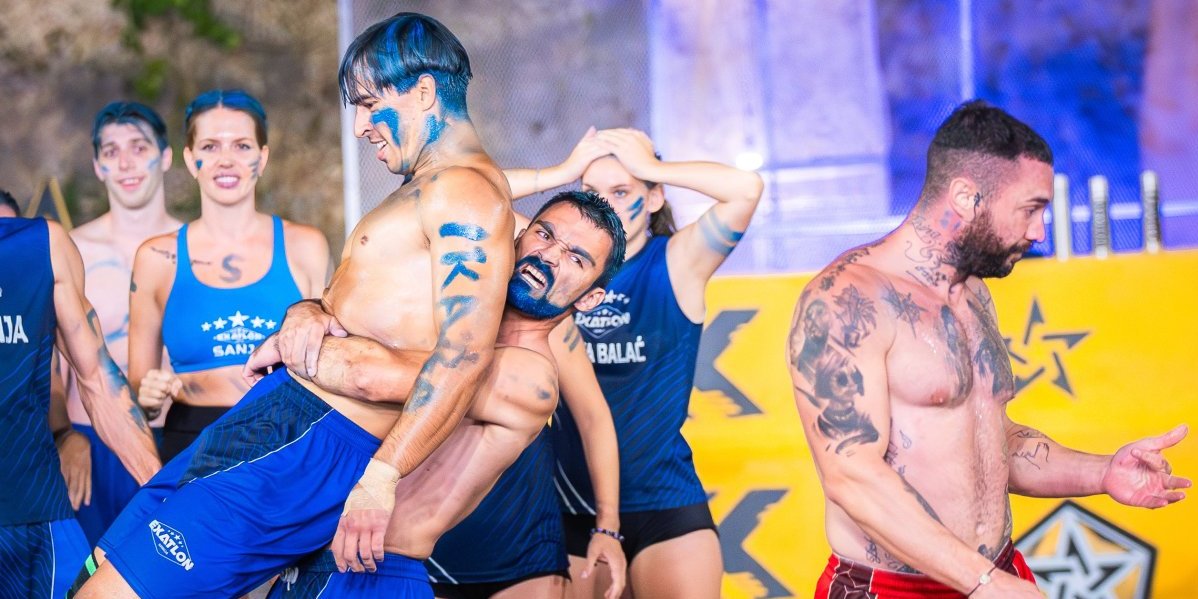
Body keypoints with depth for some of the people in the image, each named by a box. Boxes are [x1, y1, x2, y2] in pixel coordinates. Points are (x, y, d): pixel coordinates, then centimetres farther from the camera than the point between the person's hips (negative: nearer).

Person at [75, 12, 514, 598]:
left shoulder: (463, 190, -12)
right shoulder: (428, 189, 23)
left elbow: (466, 350, -23)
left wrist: (381, 475, -27)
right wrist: (307, 312, -1)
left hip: (312, 437, -11)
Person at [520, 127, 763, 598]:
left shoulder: (677, 263, -4)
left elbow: (746, 189, -19)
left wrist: (650, 166, -12)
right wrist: (563, 173, -7)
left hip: (665, 505, -3)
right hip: (570, 506, 3)